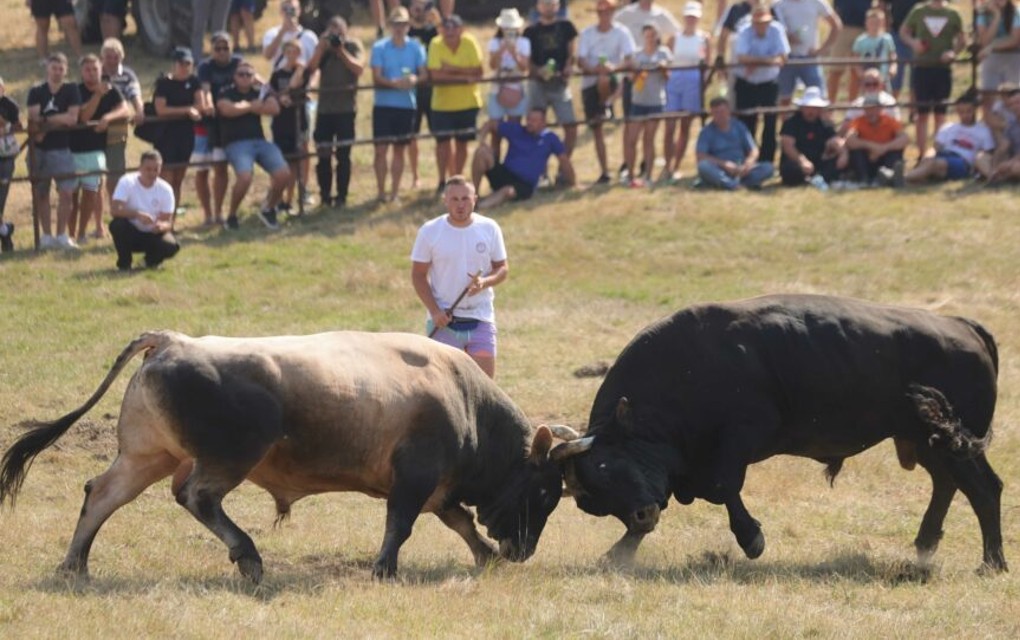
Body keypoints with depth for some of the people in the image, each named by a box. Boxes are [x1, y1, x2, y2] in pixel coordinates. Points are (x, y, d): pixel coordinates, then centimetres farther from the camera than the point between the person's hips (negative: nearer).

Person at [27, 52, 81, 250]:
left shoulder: (71, 90, 2)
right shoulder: (36, 92, 5)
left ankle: (62, 235, -1)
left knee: (66, 192, -9)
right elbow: (33, 118, -7)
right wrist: (59, 120, -18)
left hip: (62, 148, -1)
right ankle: (46, 236, 11)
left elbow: (72, 118, -10)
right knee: (41, 194, 4)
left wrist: (45, 121, -9)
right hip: (39, 149, 1)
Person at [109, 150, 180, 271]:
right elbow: (114, 209, -28)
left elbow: (168, 222, -12)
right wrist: (137, 214, -43)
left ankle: (152, 260, 8)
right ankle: (124, 263, -9)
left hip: (153, 234, 1)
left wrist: (162, 226, -37)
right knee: (117, 224, -34)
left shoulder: (165, 189, -9)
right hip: (131, 233, -1)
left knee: (171, 246, -30)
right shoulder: (127, 182, -16)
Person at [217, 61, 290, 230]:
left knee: (283, 175, -15)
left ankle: (269, 209, 12)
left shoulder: (260, 93, 17)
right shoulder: (226, 93, 7)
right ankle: (232, 216, -8)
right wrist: (251, 106, -2)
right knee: (244, 177, -32)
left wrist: (244, 106, -5)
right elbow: (227, 109, -15)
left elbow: (274, 108, -2)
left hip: (259, 141, 5)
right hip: (236, 144, -5)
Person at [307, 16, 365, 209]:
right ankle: (325, 196, 8)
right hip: (324, 108, 2)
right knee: (323, 155, -1)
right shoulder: (323, 47, 6)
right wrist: (322, 47, -12)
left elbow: (359, 69, -13)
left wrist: (341, 50, -15)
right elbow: (311, 68, -6)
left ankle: (342, 196, 6)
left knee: (343, 155, 0)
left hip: (346, 108, -2)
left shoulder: (354, 46, 1)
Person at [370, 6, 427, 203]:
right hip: (384, 104, -2)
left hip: (407, 105, 2)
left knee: (399, 149, 8)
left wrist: (414, 79, -22)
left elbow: (424, 74, 1)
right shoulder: (379, 48, -3)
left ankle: (395, 192, 14)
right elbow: (377, 78, -9)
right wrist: (395, 83, -26)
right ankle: (381, 192, 1)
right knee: (381, 149, -6)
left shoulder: (416, 48, 4)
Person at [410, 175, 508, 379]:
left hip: (481, 319, 1)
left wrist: (485, 282, -17)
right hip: (443, 322, -1)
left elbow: (503, 268, 7)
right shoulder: (429, 232, -3)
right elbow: (418, 275, 1)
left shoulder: (489, 229, 1)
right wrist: (434, 311, -12)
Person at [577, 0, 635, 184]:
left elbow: (629, 61, -10)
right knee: (596, 129, 3)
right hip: (589, 82, 3)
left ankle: (605, 107, -12)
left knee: (604, 80, -42)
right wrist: (593, 68, -26)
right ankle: (604, 172, 11)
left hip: (613, 80, -3)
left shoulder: (622, 32, -3)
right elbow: (581, 61, -5)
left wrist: (615, 67, -30)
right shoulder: (587, 33, 2)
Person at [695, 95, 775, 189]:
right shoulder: (707, 131, 1)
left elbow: (754, 151, 7)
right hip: (719, 171, -3)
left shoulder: (739, 127, 9)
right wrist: (724, 164, -21)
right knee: (703, 166, -35)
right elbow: (701, 156, -10)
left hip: (740, 170, 3)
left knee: (768, 168, -21)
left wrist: (747, 164, -15)